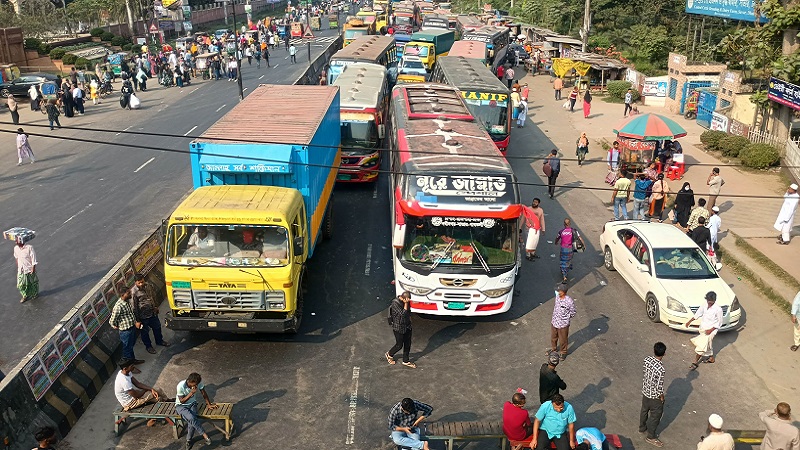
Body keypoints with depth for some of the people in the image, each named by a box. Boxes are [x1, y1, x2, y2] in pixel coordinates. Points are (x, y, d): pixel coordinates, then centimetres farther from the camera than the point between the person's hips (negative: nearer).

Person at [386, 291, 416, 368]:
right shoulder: (395, 303, -26)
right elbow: (402, 314, -30)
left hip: (407, 326, 7)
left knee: (407, 344, 12)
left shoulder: (406, 301, -3)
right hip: (398, 328, -7)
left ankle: (406, 361, 28)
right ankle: (389, 355, 34)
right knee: (399, 345, 6)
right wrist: (406, 304, -32)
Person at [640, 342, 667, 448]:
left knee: (644, 409, 29)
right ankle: (651, 437, 32)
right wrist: (662, 396, -7)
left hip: (645, 390, 7)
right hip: (654, 395, -7)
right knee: (655, 415, 15)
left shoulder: (647, 359, -16)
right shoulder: (660, 369, -36)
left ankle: (642, 427, 51)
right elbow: (659, 387, -26)